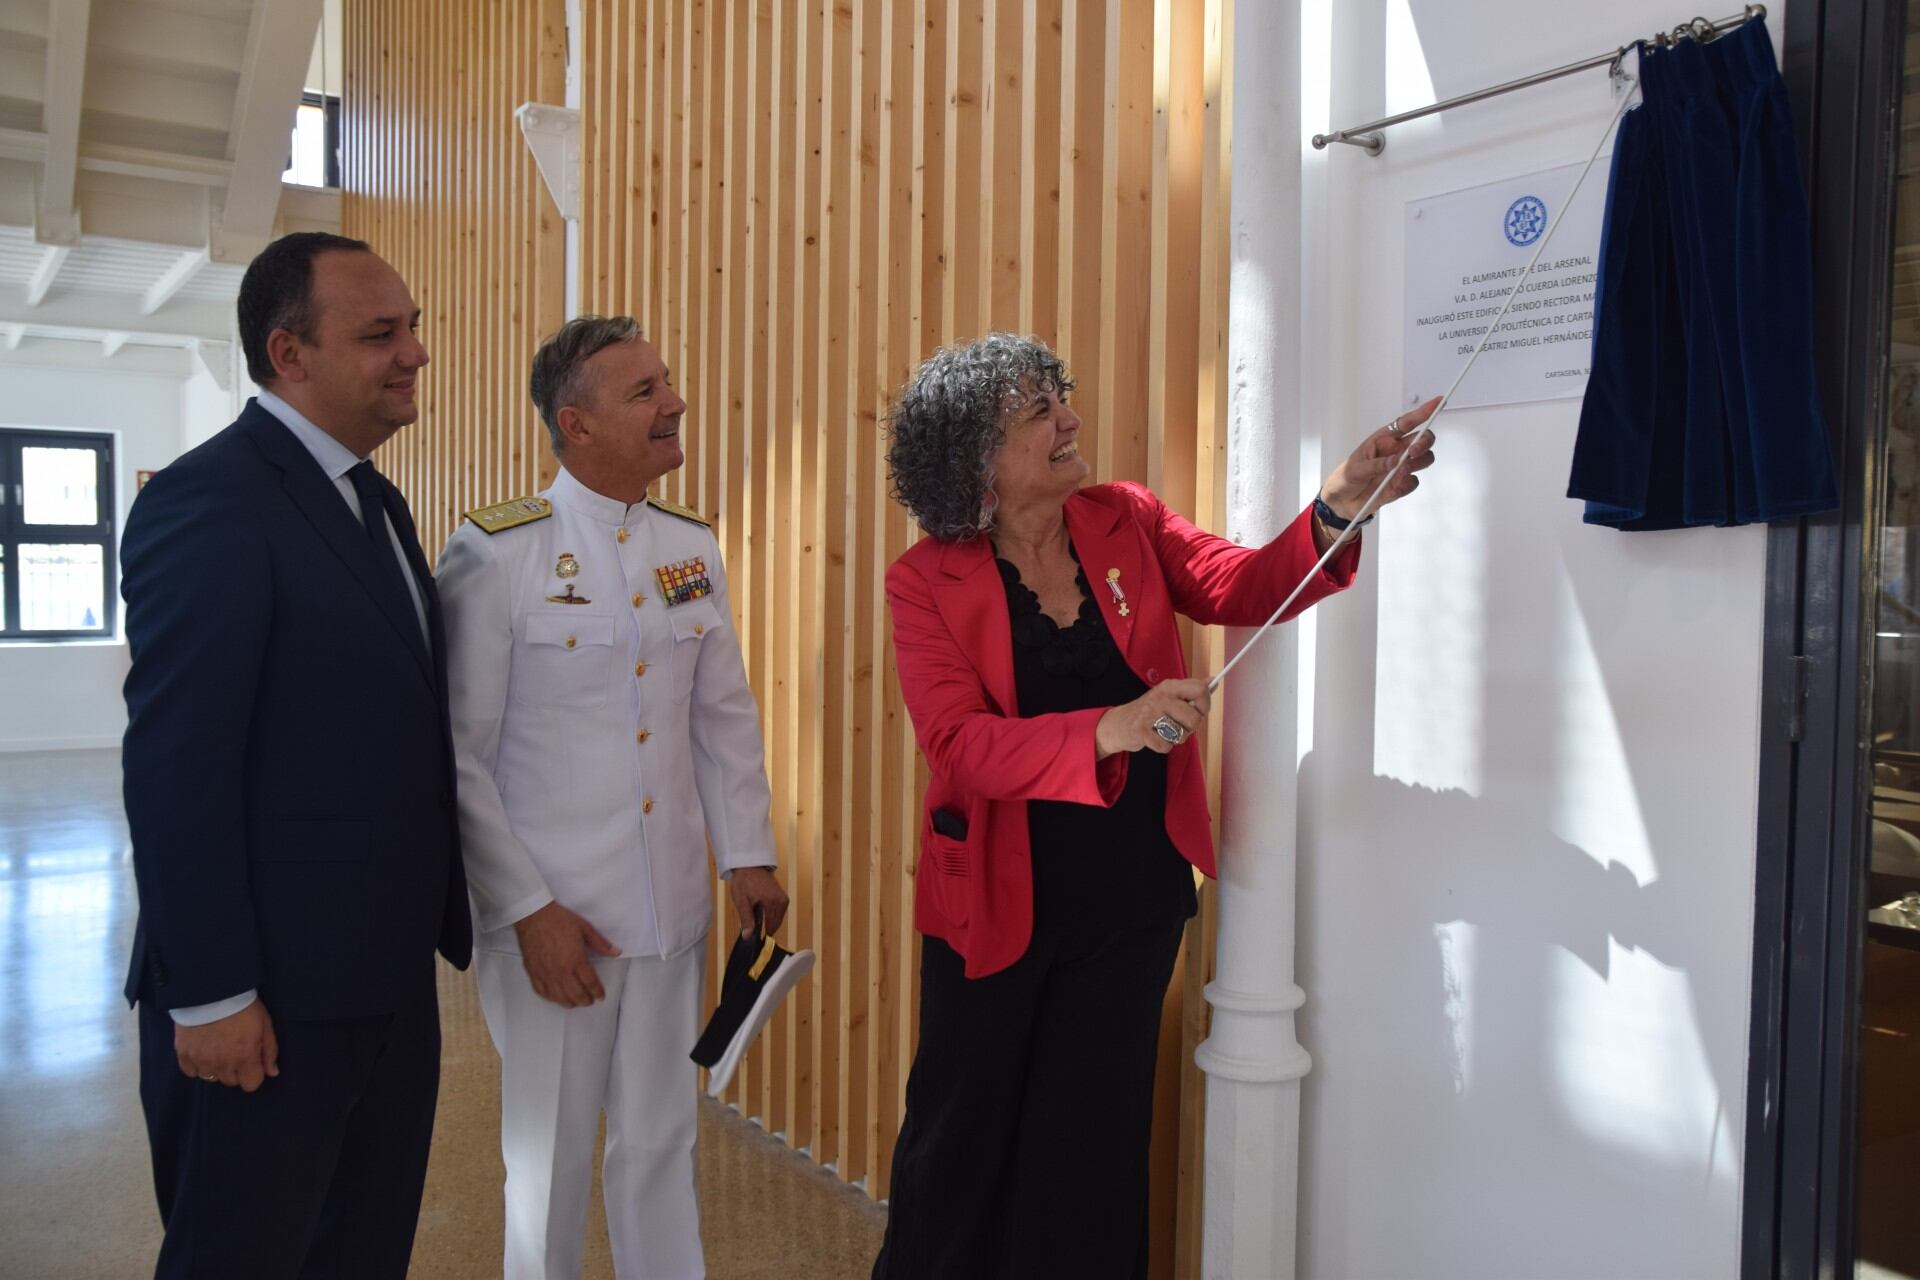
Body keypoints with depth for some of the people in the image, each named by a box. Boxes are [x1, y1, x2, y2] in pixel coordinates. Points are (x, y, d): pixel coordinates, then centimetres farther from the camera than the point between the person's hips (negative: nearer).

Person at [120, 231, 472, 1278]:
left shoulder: (376, 502, 12)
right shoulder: (208, 502, -15)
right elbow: (175, 768, -19)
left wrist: (436, 924, 15)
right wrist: (211, 996, -19)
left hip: (390, 982, 8)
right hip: (268, 1000, -8)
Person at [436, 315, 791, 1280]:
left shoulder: (692, 548, 6)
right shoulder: (494, 553, -10)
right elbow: (460, 756, -10)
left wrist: (747, 854, 5)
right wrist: (529, 910, -12)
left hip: (674, 911, 5)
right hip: (551, 917, -4)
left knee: (662, 1144, 17)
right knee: (549, 1159, 12)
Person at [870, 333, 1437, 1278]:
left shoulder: (1126, 521, -2)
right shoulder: (928, 579, -12)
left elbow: (1241, 587, -11)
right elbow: (957, 744, -22)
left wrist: (1340, 505, -28)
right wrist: (1111, 730, -35)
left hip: (1131, 892, 3)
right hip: (997, 896, -2)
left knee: (1092, 1133, 16)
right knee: (963, 1130, 16)